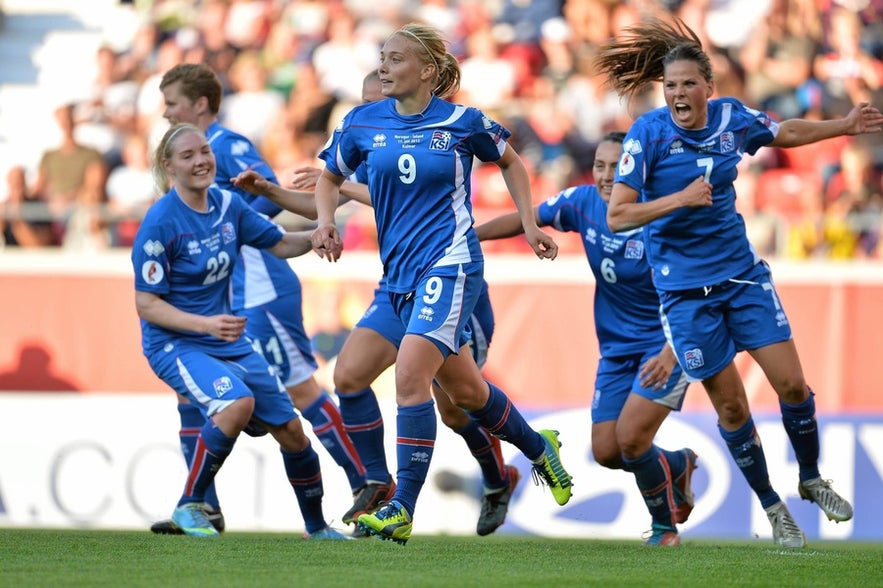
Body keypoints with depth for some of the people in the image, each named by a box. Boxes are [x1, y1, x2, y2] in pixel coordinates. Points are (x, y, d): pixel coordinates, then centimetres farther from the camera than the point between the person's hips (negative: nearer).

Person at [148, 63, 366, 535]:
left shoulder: (228, 145, -12)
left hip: (261, 294, -10)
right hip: (223, 299, 10)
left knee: (299, 390, -7)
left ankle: (368, 486, 0)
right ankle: (201, 505, 8)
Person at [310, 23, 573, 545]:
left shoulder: (463, 123, -5)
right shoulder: (362, 124, 3)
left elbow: (511, 163, 14)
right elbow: (331, 177, 19)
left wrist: (529, 225, 10)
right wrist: (326, 221, 0)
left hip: (450, 264, -6)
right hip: (401, 272, 6)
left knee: (410, 375, -21)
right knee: (463, 388, 17)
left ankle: (403, 511, -21)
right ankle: (538, 448, 44)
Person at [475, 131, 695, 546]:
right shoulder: (583, 203, -7)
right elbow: (526, 219, 8)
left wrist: (670, 353, -39)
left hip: (665, 343, -6)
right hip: (617, 346, 6)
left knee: (630, 437, -20)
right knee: (606, 452, 0)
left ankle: (666, 527, 5)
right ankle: (678, 465, 31)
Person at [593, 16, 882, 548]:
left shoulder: (731, 118, -4)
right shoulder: (649, 133, -16)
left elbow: (788, 132, 19)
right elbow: (617, 216, -18)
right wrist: (680, 198, -27)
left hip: (742, 271, 3)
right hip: (685, 288, -3)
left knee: (792, 384, -1)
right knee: (730, 405, 2)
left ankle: (811, 479, 24)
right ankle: (772, 508, 19)